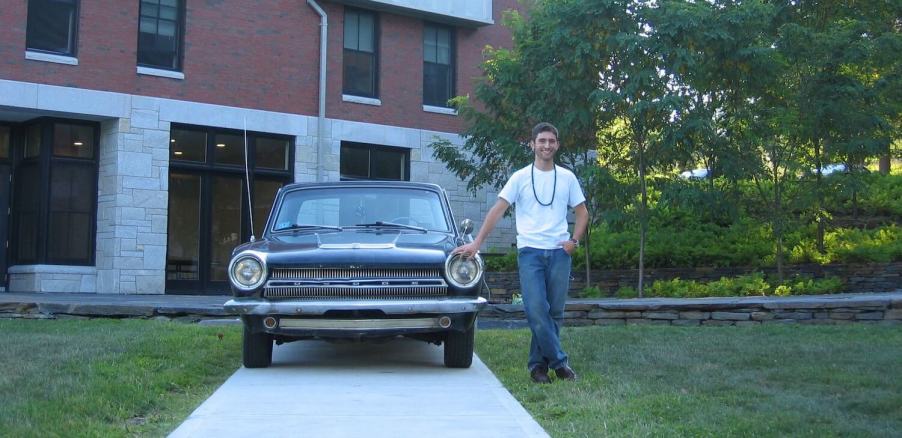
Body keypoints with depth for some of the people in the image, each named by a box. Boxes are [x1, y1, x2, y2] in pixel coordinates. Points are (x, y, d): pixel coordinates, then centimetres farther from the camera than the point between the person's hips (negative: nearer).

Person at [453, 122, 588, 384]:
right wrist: (476, 243, -7)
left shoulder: (567, 177, 9)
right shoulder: (520, 177, 3)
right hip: (530, 252, -2)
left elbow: (582, 212, 16)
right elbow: (497, 211, -1)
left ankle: (539, 364, 15)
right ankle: (559, 361, -3)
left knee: (554, 312, 4)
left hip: (559, 253, 2)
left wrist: (574, 240, 0)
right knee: (536, 311, -13)